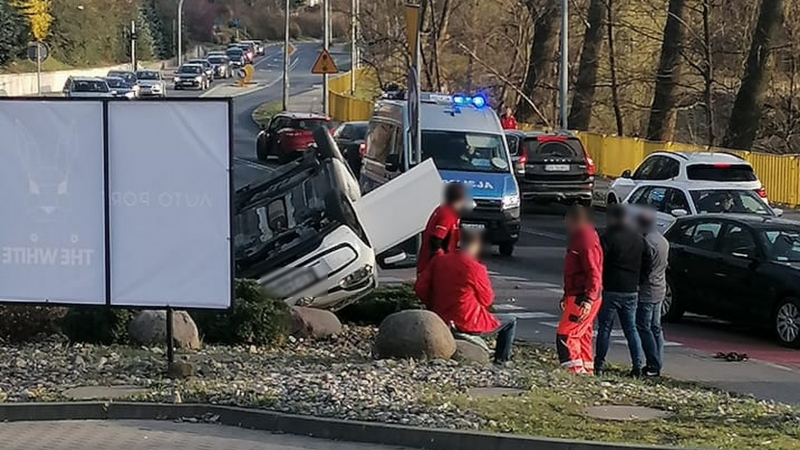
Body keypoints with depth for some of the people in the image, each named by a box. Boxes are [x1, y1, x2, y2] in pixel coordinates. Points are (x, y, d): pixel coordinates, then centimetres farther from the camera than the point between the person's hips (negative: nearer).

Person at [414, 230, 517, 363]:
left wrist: (433, 306, 13)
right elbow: (486, 300, -8)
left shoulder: (439, 261, -2)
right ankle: (500, 361, 14)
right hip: (467, 324, -7)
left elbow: (419, 287, -1)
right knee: (511, 322, 15)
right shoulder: (475, 268, -18)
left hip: (441, 321, 7)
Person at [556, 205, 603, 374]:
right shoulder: (578, 238, 16)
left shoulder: (587, 241, -17)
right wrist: (567, 296, 26)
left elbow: (594, 274, -23)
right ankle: (586, 371, 20)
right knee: (582, 335, 14)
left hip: (582, 298, -11)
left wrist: (588, 300, -29)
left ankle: (574, 369, -18)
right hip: (576, 295, 11)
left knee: (565, 334, -15)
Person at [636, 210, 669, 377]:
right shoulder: (663, 241, 12)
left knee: (644, 328, -5)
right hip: (660, 290, 9)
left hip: (647, 292, -9)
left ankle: (653, 366, -8)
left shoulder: (648, 242, -18)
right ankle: (657, 364, 14)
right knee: (656, 328, 13)